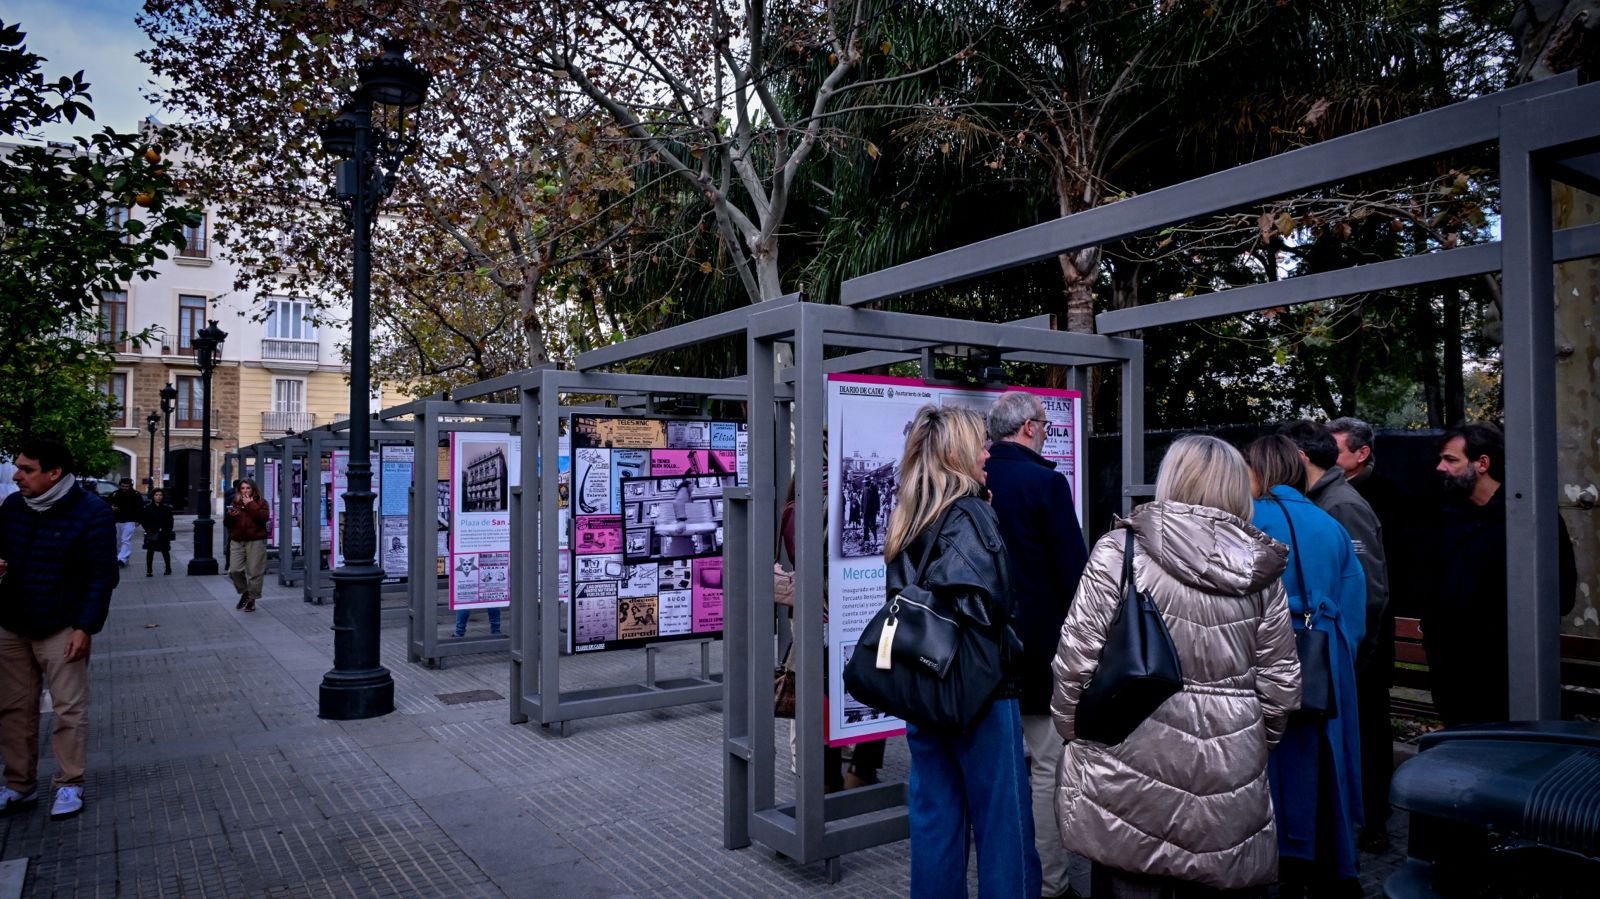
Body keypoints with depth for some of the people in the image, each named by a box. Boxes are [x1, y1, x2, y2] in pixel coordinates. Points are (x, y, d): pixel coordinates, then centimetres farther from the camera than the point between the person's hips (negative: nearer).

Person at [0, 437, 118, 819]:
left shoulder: (91, 513, -13)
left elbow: (101, 576, -12)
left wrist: (85, 628, -15)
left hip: (61, 629, -5)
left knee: (69, 709, 0)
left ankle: (69, 785, 12)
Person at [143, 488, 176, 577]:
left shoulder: (167, 508, 4)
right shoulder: (148, 508, 2)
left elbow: (170, 521, 4)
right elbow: (145, 521, 2)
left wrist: (167, 531, -8)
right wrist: (148, 530, -10)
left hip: (164, 534, 0)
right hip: (151, 534, 0)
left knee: (165, 551, 9)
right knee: (150, 551, 1)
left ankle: (168, 568, 23)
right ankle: (149, 571, 6)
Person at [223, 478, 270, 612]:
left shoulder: (261, 502, 4)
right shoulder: (235, 503, 14)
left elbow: (263, 517, -15)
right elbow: (226, 523, 13)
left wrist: (250, 505, -13)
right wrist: (229, 515, -8)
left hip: (255, 542, -4)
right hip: (237, 541, 4)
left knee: (254, 572, -3)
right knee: (234, 570, -4)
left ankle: (252, 599, 10)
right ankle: (244, 592, 20)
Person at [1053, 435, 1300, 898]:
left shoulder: (1119, 552, -10)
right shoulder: (1260, 569, 2)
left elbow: (1077, 660, -10)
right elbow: (1280, 682, 5)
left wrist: (1074, 732, 6)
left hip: (1133, 765, -3)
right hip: (1229, 777, 4)